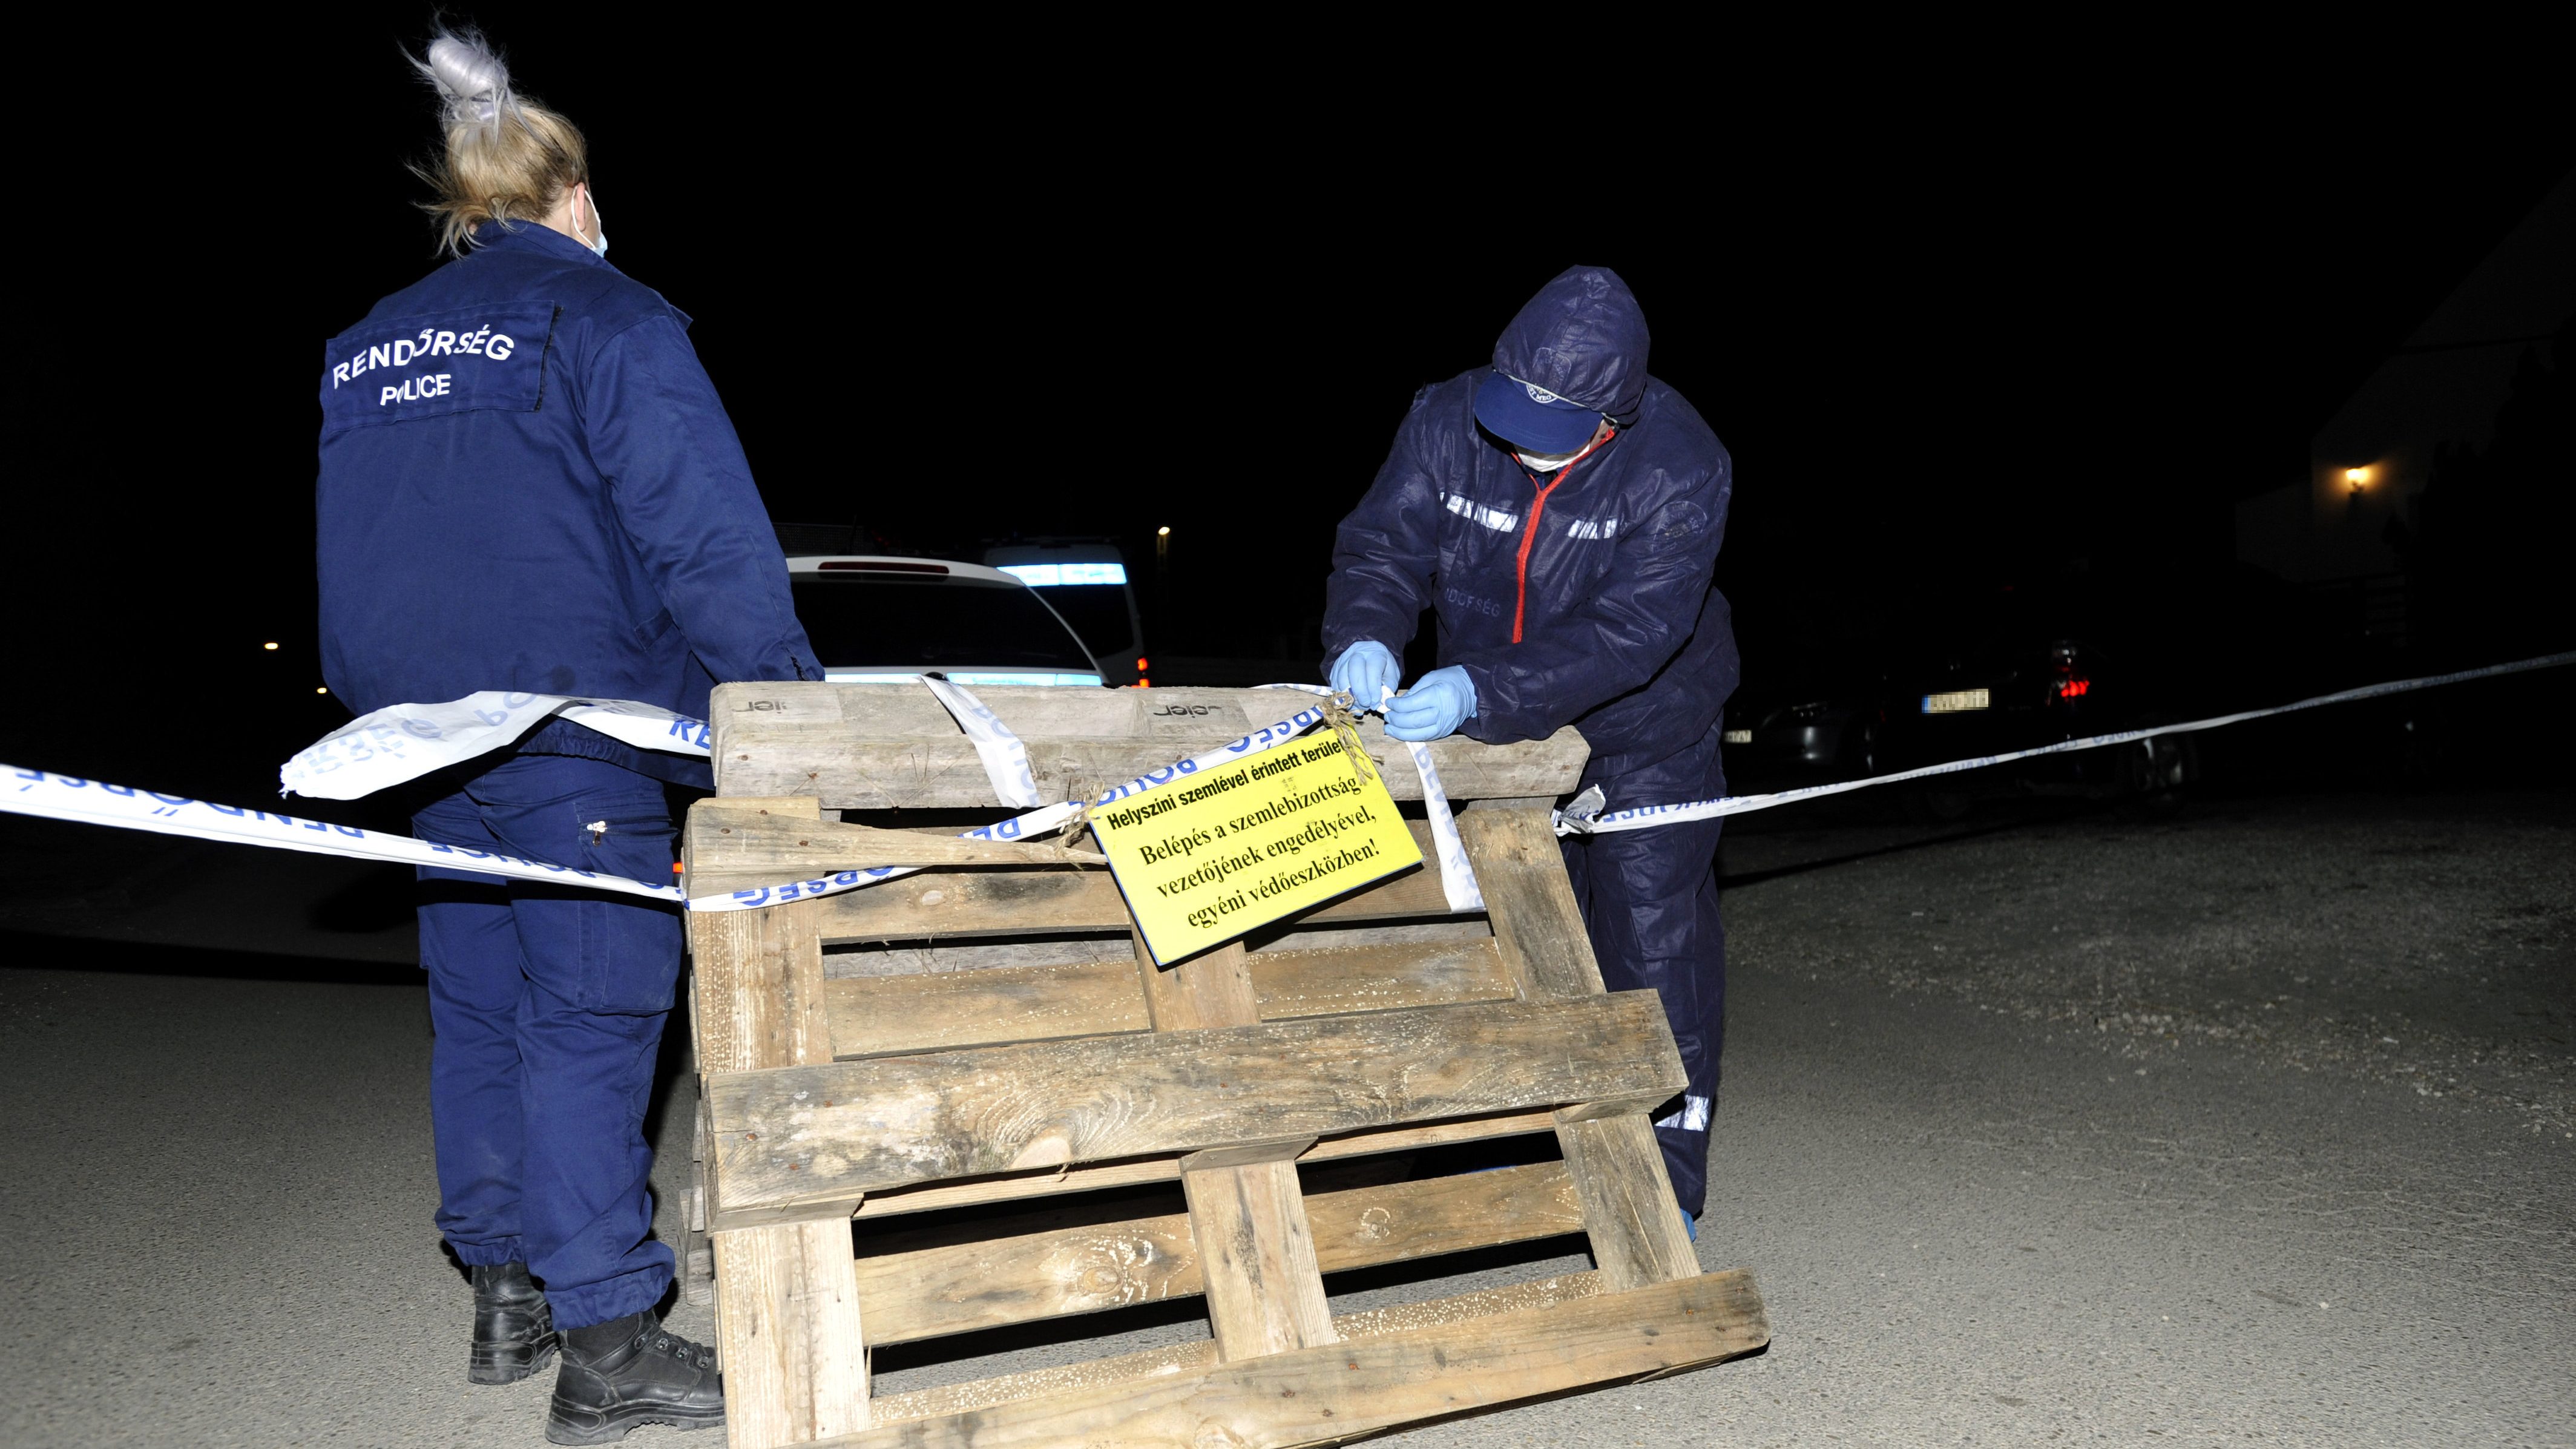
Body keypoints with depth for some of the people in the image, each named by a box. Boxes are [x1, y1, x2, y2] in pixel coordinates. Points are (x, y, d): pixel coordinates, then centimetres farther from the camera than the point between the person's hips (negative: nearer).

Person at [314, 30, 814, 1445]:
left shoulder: (367, 348, 18)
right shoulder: (606, 316, -5)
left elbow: (353, 554, 21)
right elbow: (705, 532, -16)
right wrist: (787, 695, -13)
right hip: (578, 734, -7)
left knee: (478, 1010, 15)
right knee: (587, 1020, -4)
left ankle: (505, 1295, 26)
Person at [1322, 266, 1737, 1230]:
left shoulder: (1679, 468, -27)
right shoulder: (1447, 420, -16)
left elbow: (1629, 633, -35)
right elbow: (1382, 545, -14)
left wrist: (1478, 692, -45)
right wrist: (1364, 640, -37)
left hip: (1642, 734, -4)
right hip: (1492, 727, 4)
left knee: (1653, 941, -1)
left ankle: (1668, 1184, 15)